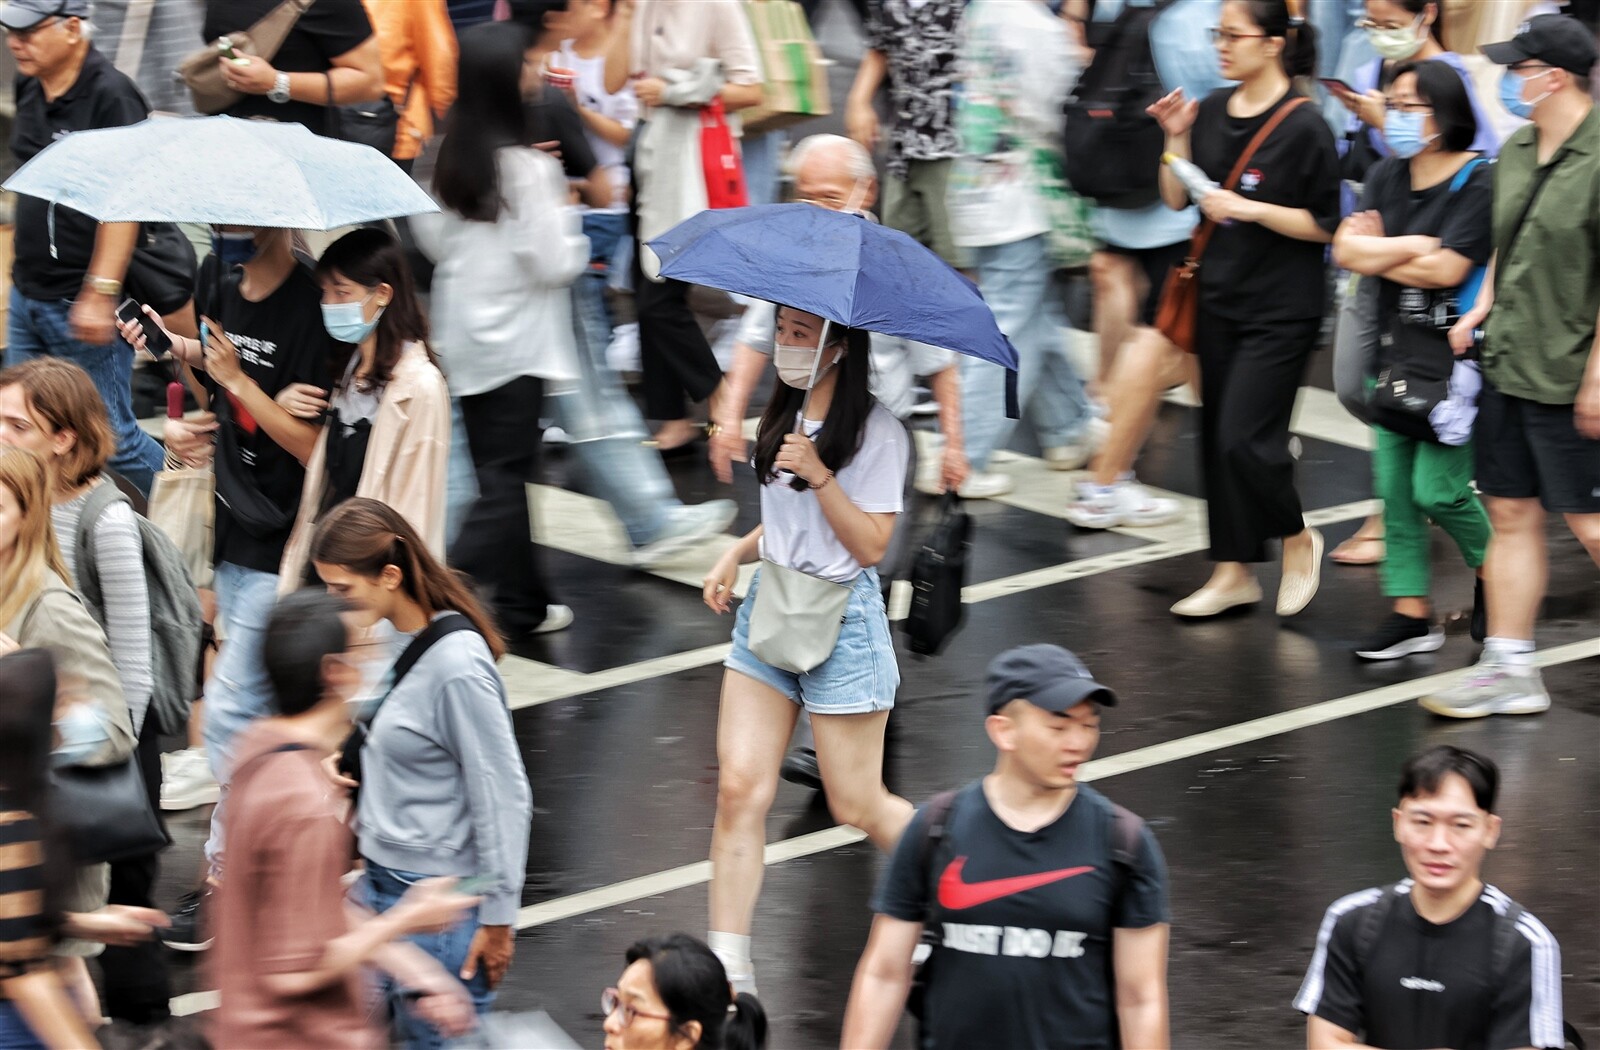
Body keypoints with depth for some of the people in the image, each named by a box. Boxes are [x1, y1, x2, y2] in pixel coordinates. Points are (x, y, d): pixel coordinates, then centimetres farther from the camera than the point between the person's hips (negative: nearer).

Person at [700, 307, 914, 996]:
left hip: (841, 621, -6)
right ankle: (728, 972, -4)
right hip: (767, 605, 6)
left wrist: (819, 474, -23)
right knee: (739, 788, -5)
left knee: (858, 806, 2)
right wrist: (735, 556, 8)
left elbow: (870, 545, -15)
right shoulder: (784, 418, 11)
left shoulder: (877, 433, -11)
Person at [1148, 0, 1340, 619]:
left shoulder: (1304, 127, -13)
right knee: (1217, 435, 10)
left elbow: (1324, 225, -11)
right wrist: (1176, 138, -3)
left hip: (1280, 310, -7)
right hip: (1219, 295, 7)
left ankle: (1298, 539, 14)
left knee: (1244, 439, -12)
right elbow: (1176, 199, 10)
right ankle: (1234, 573, 20)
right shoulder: (1212, 113, 6)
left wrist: (1251, 209, -19)